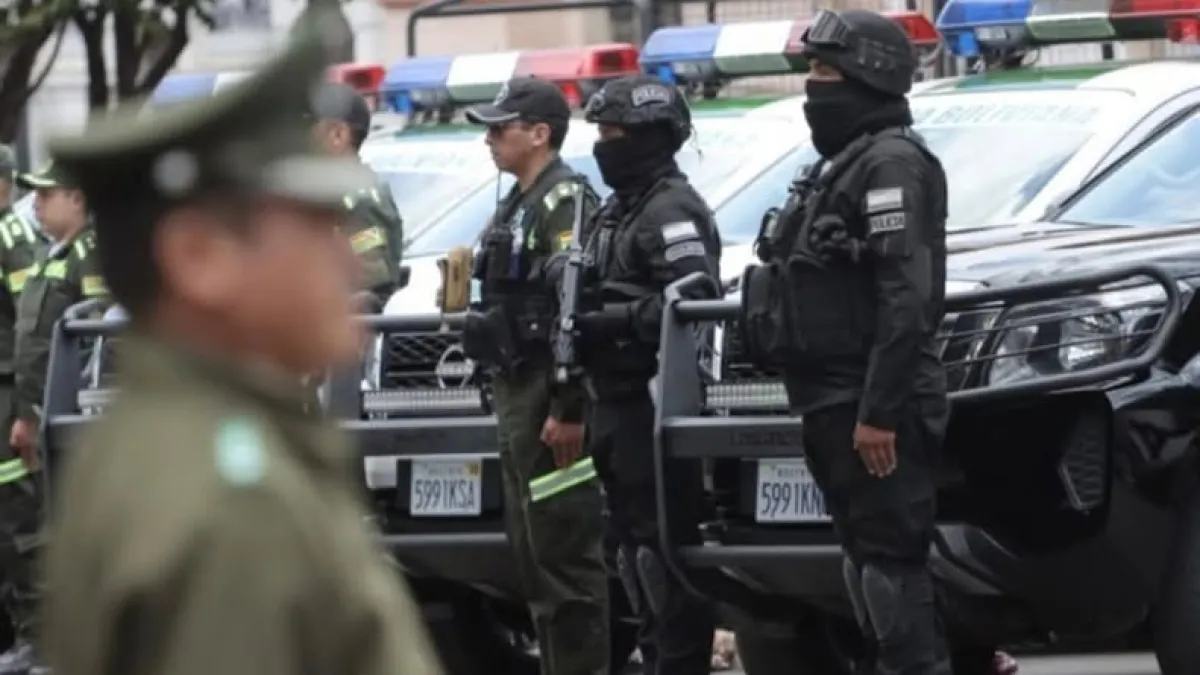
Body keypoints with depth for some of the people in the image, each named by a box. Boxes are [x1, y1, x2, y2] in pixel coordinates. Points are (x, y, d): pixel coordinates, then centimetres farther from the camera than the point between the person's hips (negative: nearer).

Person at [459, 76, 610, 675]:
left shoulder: (565, 200, -13)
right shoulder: (518, 204, 18)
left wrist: (567, 410, -25)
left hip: (551, 398, -11)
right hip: (518, 393, 11)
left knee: (564, 546, -9)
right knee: (533, 548, 14)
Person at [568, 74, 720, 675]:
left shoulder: (671, 210, -11)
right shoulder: (616, 211, 21)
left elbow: (693, 300, -23)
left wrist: (606, 323, -22)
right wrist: (578, 322, 5)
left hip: (655, 402, -10)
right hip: (617, 402, 10)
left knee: (662, 539, -10)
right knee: (632, 539, 12)